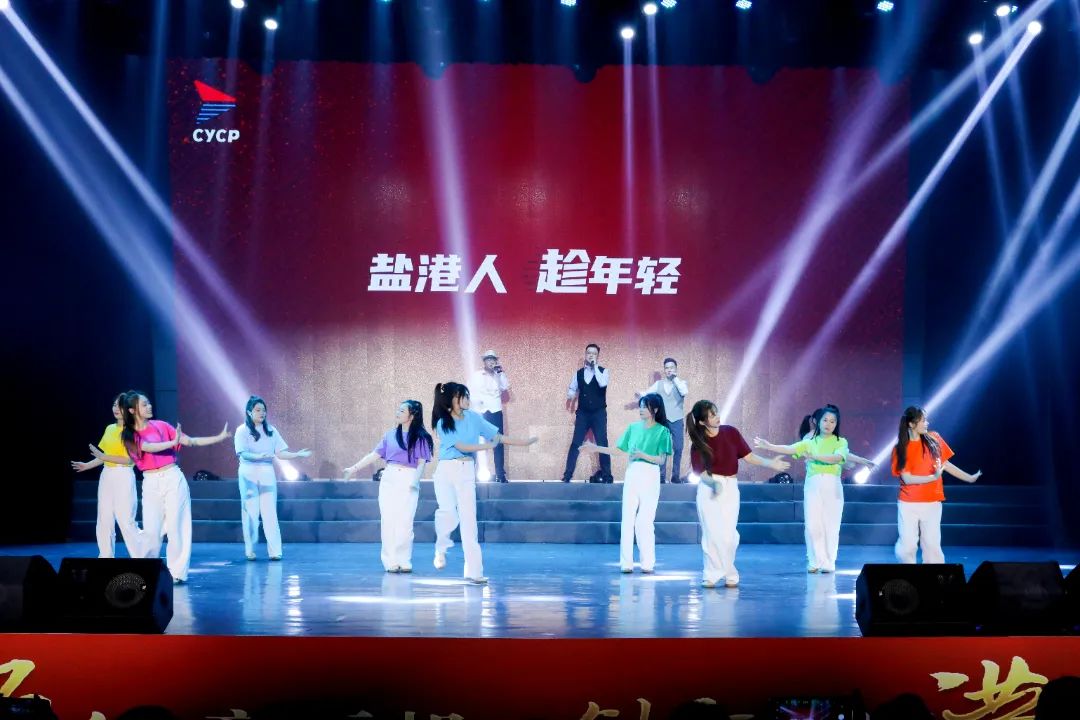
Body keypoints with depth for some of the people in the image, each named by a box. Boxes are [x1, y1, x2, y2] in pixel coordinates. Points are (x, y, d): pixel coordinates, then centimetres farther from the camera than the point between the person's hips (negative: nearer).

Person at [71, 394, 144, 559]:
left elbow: (128, 459, -15)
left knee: (126, 522, -10)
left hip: (123, 477, -7)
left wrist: (103, 457, -18)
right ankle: (106, 558, 12)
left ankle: (141, 560, -5)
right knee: (104, 521, 6)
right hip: (106, 476, 7)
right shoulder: (109, 428, 14)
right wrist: (87, 465, 13)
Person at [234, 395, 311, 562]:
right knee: (250, 513, -1)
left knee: (270, 512, -4)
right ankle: (250, 549, 9)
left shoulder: (271, 430, 10)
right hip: (249, 475, -3)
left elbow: (280, 453, 8)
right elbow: (243, 454, -14)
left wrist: (298, 454, -5)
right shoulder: (242, 431, -2)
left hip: (267, 474, 3)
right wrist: (259, 456, -31)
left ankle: (274, 550, -8)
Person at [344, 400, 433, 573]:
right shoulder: (391, 434, 11)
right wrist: (355, 467, 8)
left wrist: (415, 480, -20)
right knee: (388, 520, -1)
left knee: (404, 522, -6)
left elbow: (421, 462, -4)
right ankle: (390, 561, 3)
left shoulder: (420, 437, 1)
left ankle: (404, 561, 1)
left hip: (409, 481, -3)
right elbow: (375, 454, 13)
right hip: (389, 479, 3)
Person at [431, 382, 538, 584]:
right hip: (446, 471, -3)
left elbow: (498, 436, 10)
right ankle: (441, 548, 19)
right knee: (449, 513, -15)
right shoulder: (443, 423, -4)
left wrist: (523, 443, 5)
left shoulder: (473, 418, 7)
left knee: (468, 519, -4)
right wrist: (489, 446, -8)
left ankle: (473, 571, -5)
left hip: (466, 472, 3)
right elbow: (462, 446, -10)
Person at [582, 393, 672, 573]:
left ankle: (648, 563, 3)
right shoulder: (633, 427, 10)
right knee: (627, 520, 0)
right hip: (632, 475, 4)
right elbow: (618, 449, 13)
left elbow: (661, 459, -6)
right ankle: (626, 562, 3)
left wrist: (643, 455, -21)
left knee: (645, 521, -6)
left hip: (650, 477, -4)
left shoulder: (662, 431, -2)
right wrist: (596, 448, 7)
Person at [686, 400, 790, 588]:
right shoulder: (698, 443, -5)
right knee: (712, 533, -3)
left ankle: (728, 574, 12)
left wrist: (770, 463, -7)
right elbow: (700, 472, -8)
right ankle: (712, 574, 6)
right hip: (709, 488, -1)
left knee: (728, 535, -3)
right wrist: (714, 483, -27)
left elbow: (748, 456, 4)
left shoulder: (730, 432, -2)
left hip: (730, 488, 1)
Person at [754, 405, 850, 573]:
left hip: (832, 486, -1)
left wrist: (815, 456, -23)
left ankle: (828, 563, 8)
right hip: (812, 485, 1)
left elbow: (837, 458, -13)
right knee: (812, 525, -4)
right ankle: (815, 561, 6)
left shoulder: (841, 442, 8)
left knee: (830, 525, -1)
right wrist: (769, 446, -15)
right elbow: (790, 449, -1)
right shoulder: (810, 442, 13)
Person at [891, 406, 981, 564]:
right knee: (907, 545, -2)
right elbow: (907, 479, -12)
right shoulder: (900, 449, -5)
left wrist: (969, 478, 10)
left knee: (932, 545, 1)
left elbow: (946, 464, 11)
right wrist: (933, 477, -23)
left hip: (932, 503, 2)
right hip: (908, 504, -2)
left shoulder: (933, 439, 3)